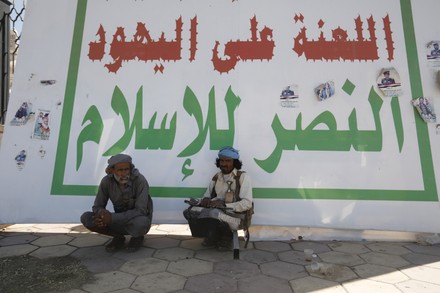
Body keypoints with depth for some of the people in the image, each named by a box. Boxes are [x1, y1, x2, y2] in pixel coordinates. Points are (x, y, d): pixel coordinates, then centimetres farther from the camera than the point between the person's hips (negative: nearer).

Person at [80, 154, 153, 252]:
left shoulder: (140, 180, -25)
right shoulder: (107, 181, -14)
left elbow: (140, 211, -28)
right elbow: (97, 206, -6)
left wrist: (112, 218, -33)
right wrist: (101, 215, -30)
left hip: (139, 221, -3)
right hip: (121, 220, 4)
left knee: (139, 223, -40)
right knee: (86, 218, -15)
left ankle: (137, 237, -2)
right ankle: (118, 238, 4)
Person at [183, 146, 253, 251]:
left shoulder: (243, 177, -6)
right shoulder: (216, 177, 12)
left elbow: (247, 203, -14)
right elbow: (207, 196, 16)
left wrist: (224, 205, -23)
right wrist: (205, 200, -10)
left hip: (234, 216, -5)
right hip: (216, 212, 6)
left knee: (214, 214, -36)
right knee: (189, 211, -16)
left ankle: (226, 237, -3)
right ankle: (213, 236, 6)